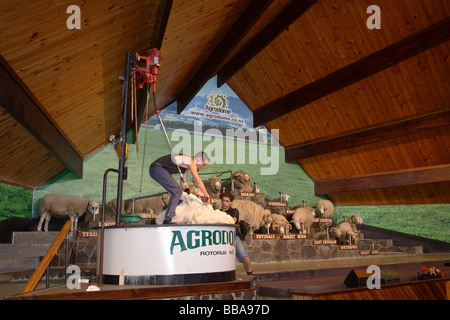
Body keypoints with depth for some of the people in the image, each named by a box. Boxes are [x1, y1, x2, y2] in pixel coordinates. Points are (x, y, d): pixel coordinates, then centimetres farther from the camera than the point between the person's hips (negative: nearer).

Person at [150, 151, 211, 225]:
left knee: (176, 192, 17)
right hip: (157, 168, -11)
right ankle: (167, 219, -18)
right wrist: (207, 196, -5)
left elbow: (183, 181, 27)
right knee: (177, 192, -15)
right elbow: (198, 181, -12)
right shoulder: (190, 162, -11)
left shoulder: (187, 166, 18)